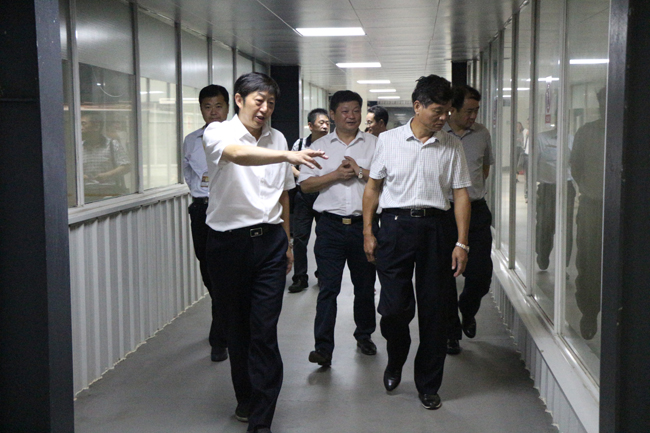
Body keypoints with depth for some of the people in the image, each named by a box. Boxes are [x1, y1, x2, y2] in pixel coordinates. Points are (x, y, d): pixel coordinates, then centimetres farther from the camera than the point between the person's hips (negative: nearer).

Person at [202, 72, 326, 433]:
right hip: (228, 241, -2)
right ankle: (245, 398, 32)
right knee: (237, 326, 11)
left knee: (265, 331, -5)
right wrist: (288, 156, -46)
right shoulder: (218, 133, -6)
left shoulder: (277, 139, 10)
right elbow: (238, 154, -31)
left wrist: (287, 242, 21)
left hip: (269, 241, 2)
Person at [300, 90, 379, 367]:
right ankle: (323, 347, -5)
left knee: (365, 286, 12)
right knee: (328, 287, -6)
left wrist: (359, 171, -12)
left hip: (364, 223, 1)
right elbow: (306, 184, 3)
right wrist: (336, 174, -8)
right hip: (331, 225, -1)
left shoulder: (374, 144, 8)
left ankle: (364, 336, 30)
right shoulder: (320, 146, 10)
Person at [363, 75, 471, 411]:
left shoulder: (452, 146, 6)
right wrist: (368, 233, 3)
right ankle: (395, 361, 28)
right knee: (394, 307, -5)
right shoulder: (388, 140, 4)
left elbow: (460, 194, 5)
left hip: (435, 226, 1)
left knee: (434, 310, 4)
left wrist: (461, 243, -2)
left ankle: (428, 386, 20)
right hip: (395, 223, -1)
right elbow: (373, 188, 9)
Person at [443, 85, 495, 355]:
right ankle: (451, 332, 17)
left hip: (477, 211, 3)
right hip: (444, 211, -3)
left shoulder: (481, 134, 7)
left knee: (481, 273, 0)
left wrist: (473, 190, 13)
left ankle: (467, 310, 32)